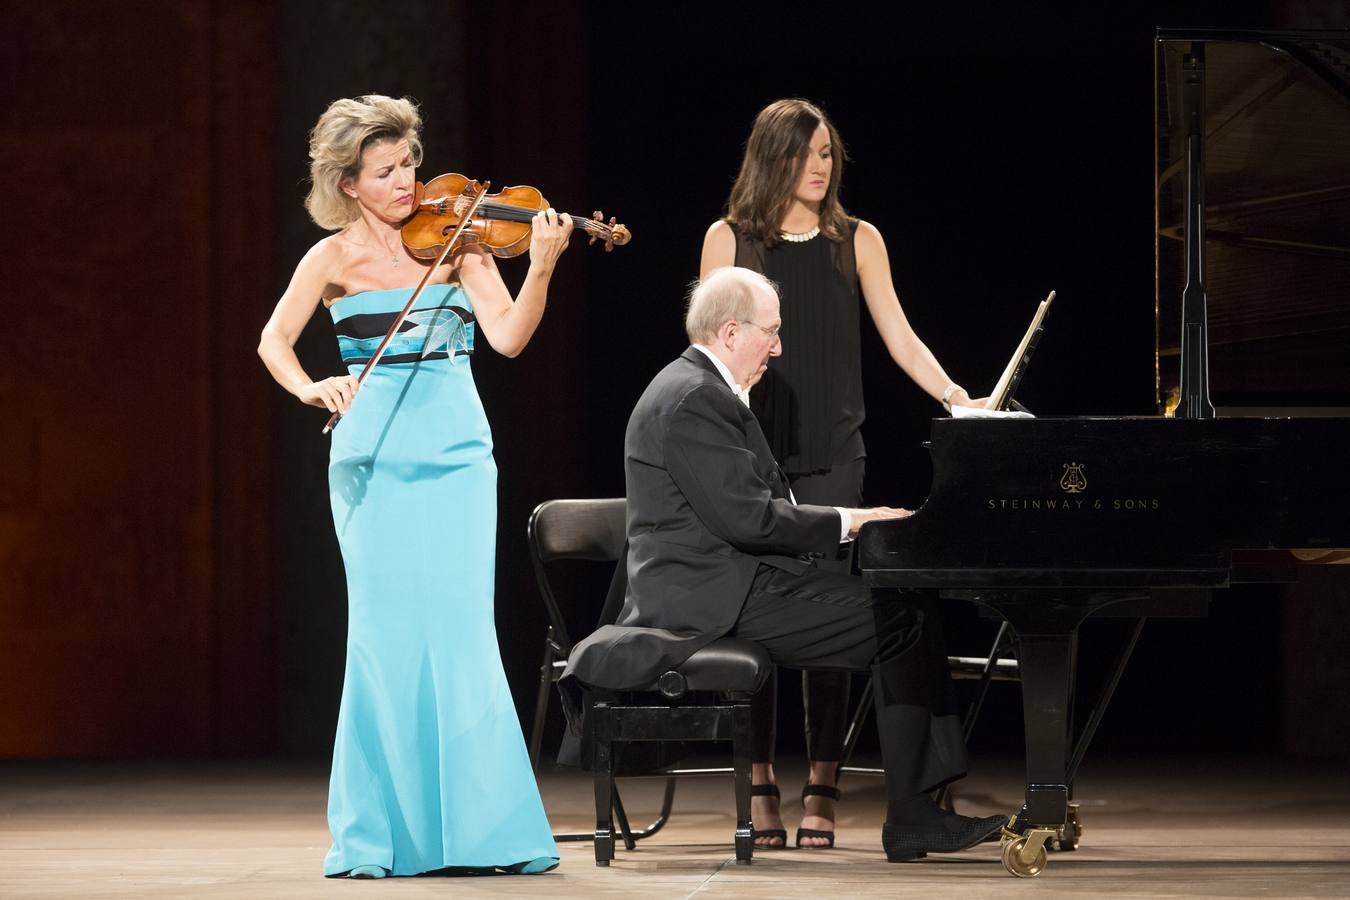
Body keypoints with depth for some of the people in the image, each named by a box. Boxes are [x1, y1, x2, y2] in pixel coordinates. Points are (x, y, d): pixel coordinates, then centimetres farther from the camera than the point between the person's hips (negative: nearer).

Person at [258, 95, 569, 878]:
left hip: (456, 452, 1)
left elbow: (508, 337, -4)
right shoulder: (337, 257, 2)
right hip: (378, 459, -1)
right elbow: (275, 341, 8)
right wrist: (311, 388, -12)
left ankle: (482, 824, -1)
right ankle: (378, 833, 3)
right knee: (390, 631, -4)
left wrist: (541, 269, -20)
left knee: (459, 629, -5)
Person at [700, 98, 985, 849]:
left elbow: (899, 338, 6)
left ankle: (822, 793, 0)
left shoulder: (856, 242, 9)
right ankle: (762, 786, 4)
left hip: (830, 454, 1)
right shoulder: (732, 239, 5)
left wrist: (956, 395, -8)